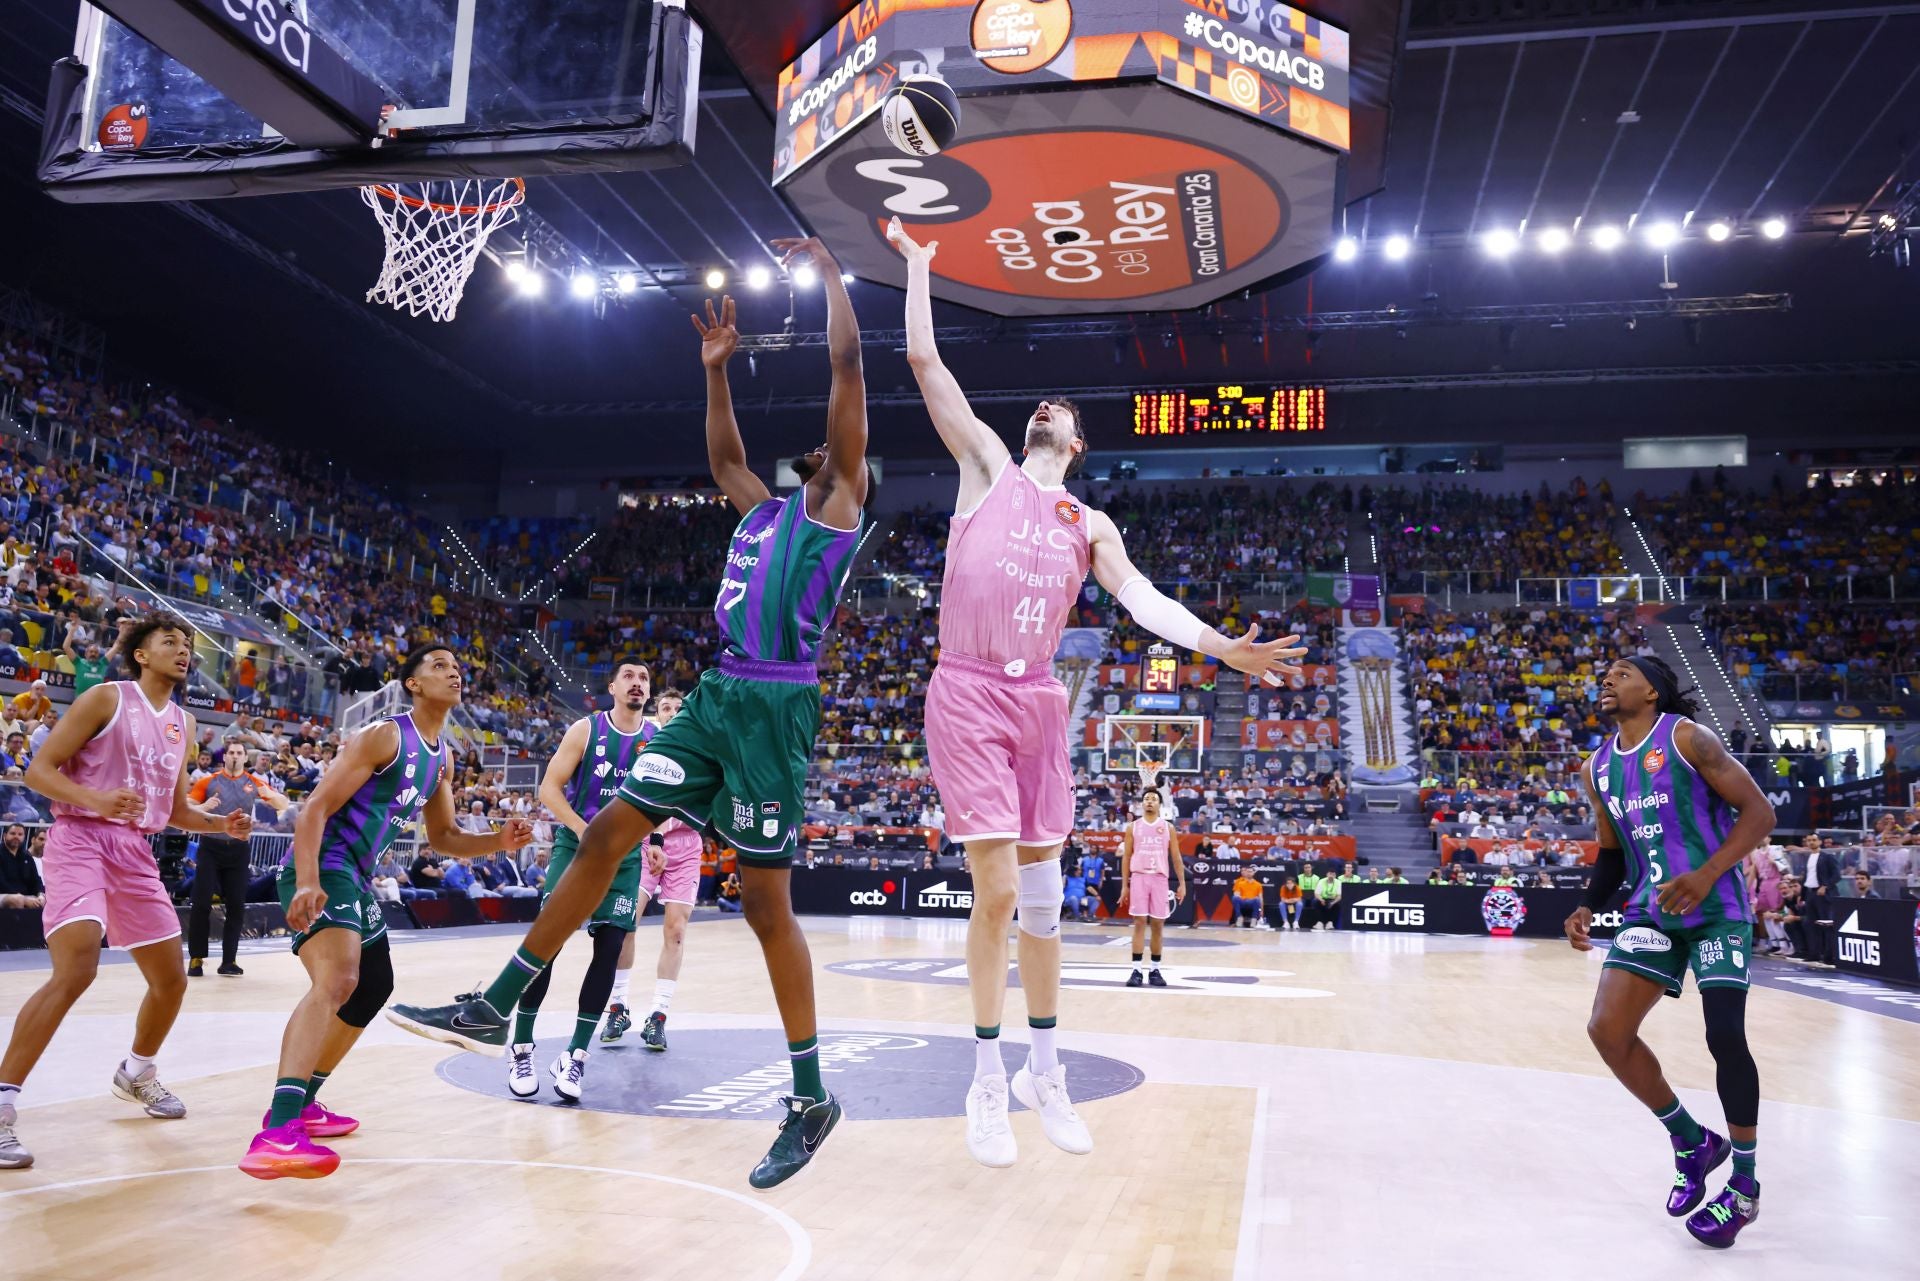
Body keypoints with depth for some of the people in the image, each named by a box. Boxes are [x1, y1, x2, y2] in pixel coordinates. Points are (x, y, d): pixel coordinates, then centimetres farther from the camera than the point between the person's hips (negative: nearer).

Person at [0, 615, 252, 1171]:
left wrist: (221, 825, 2)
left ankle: (137, 1072, 37)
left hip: (136, 850, 7)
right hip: (81, 837, -7)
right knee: (76, 970, -25)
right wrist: (97, 799, -25)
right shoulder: (107, 698, -4)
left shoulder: (184, 724, 15)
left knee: (171, 979, 11)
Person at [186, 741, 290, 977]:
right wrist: (204, 807, -21)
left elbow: (284, 805, 5)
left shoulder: (254, 782, 4)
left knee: (236, 907, 0)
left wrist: (270, 794, -17)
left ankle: (229, 960, 7)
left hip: (238, 849, 1)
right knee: (201, 904, -5)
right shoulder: (208, 782, 1)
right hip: (210, 847, -1)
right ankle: (196, 958, 5)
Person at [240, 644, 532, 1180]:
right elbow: (315, 808, -18)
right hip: (322, 868, -10)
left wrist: (498, 841, 2)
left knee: (373, 990, 23)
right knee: (338, 980, -31)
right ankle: (276, 1134, -42)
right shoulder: (383, 735, -13)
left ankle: (301, 1102, 38)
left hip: (357, 877, 10)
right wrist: (307, 883, -31)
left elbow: (442, 838, 21)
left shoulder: (443, 758, 13)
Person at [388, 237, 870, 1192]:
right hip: (717, 695, 8)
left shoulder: (841, 504, 4)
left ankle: (812, 1099, 5)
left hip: (774, 706, -8)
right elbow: (722, 457, 42)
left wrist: (828, 271, 10)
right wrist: (716, 370, 39)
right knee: (606, 834, 7)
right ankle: (494, 1010, 18)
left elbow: (848, 368, 1)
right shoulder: (767, 508, 24)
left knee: (764, 898, -7)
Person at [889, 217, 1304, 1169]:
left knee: (1043, 894, 7)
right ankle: (988, 1079, 6)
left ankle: (1044, 1071, 22)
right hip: (967, 697, -4)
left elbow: (1141, 599, 3)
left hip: (1039, 701, 4)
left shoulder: (1090, 525, 15)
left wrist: (1223, 647, -9)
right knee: (997, 889, -9)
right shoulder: (988, 467, 8)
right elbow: (924, 359, 4)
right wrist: (919, 266, 11)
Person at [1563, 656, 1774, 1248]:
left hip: (1717, 908, -5)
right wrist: (1588, 908, 4)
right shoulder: (1596, 769, 9)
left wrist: (1706, 875, -24)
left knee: (1725, 1037, -9)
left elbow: (1759, 811, -11)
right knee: (1607, 1028, -8)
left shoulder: (1688, 738, -10)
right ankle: (1692, 1141, 15)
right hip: (1651, 911, 6)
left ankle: (1745, 1184, 12)